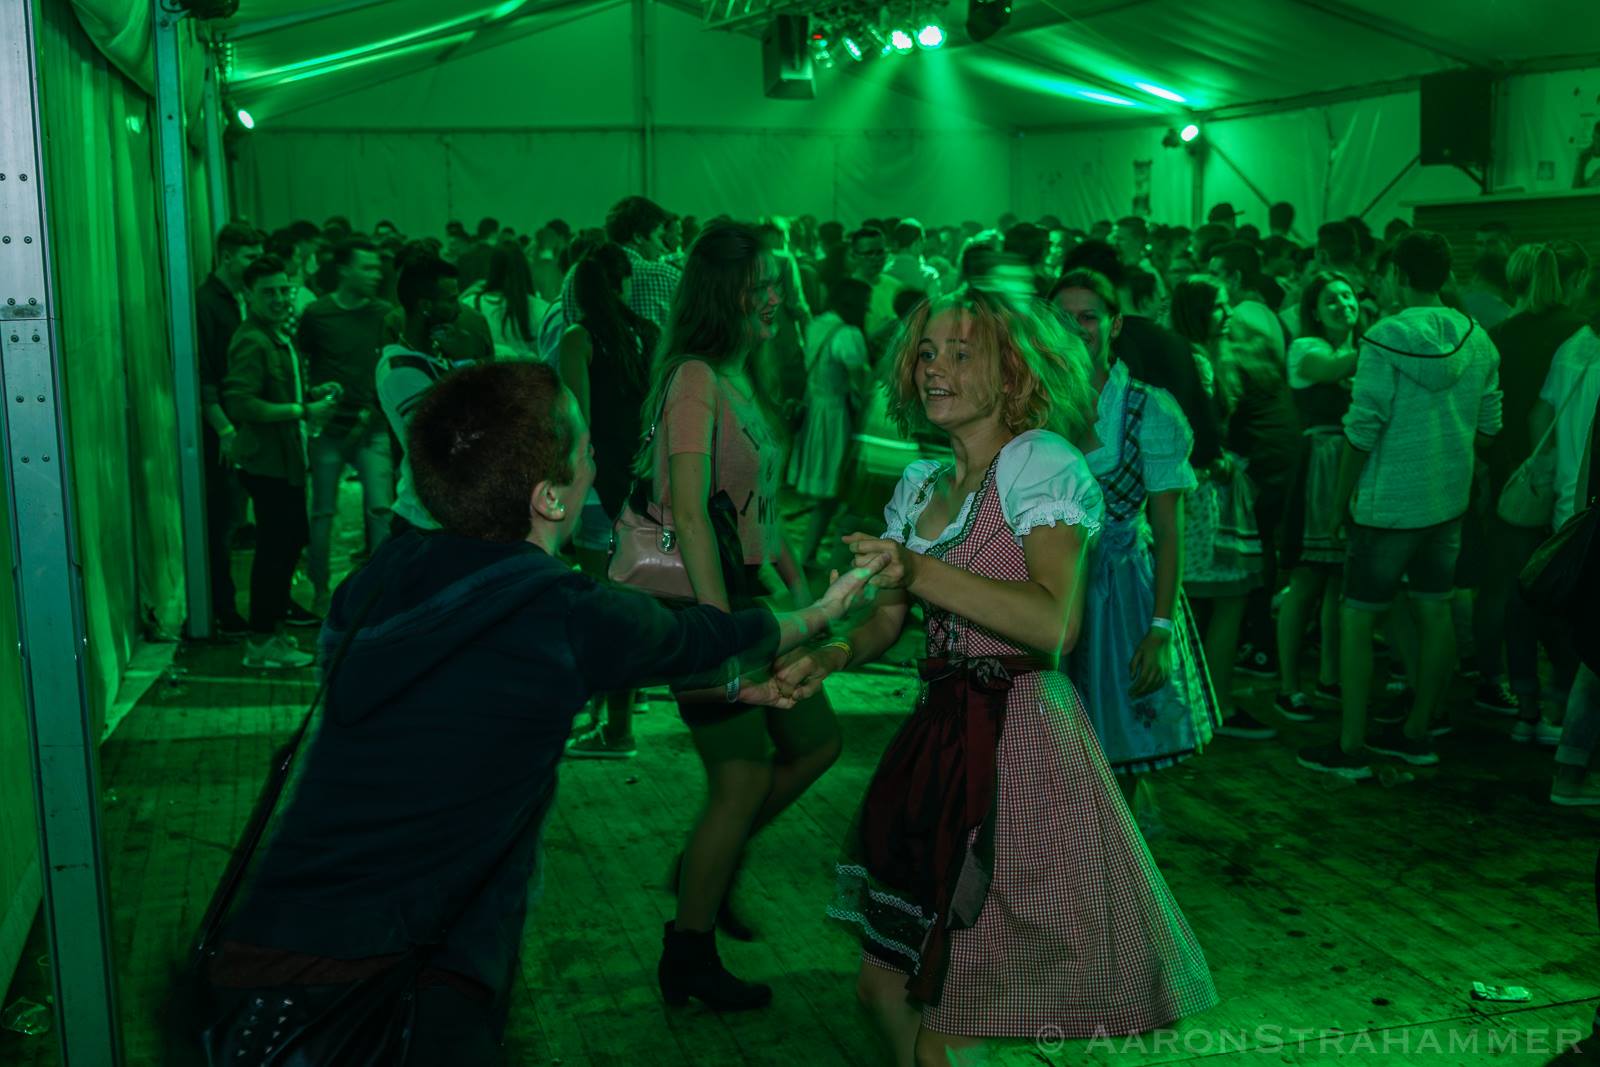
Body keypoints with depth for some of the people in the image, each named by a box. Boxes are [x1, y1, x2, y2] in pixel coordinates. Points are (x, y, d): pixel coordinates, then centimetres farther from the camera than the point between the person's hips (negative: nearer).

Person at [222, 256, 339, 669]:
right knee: (275, 547, -6)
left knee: (289, 541, 20)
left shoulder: (277, 338, 16)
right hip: (267, 461, -11)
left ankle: (274, 617, 38)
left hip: (284, 460, 11)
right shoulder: (252, 342, -18)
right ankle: (262, 642, 2)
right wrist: (302, 411, -25)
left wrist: (311, 395, 11)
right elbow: (240, 403, -28)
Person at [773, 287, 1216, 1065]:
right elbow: (888, 620, 16)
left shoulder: (1039, 461, -9)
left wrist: (923, 572, -29)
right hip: (940, 733, 7)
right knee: (886, 983, 13)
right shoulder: (919, 484, 13)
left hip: (1022, 738, -7)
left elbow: (1056, 625, -22)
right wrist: (830, 657, -4)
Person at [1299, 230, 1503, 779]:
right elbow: (1489, 424, 10)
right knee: (1434, 611, 14)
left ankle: (1351, 749, 3)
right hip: (1449, 500, 7)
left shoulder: (1386, 339, -15)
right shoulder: (1476, 339, 4)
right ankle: (1418, 734, 26)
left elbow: (1363, 429, -16)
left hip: (1388, 502, -7)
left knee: (1356, 618, 1)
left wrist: (1342, 496, -7)